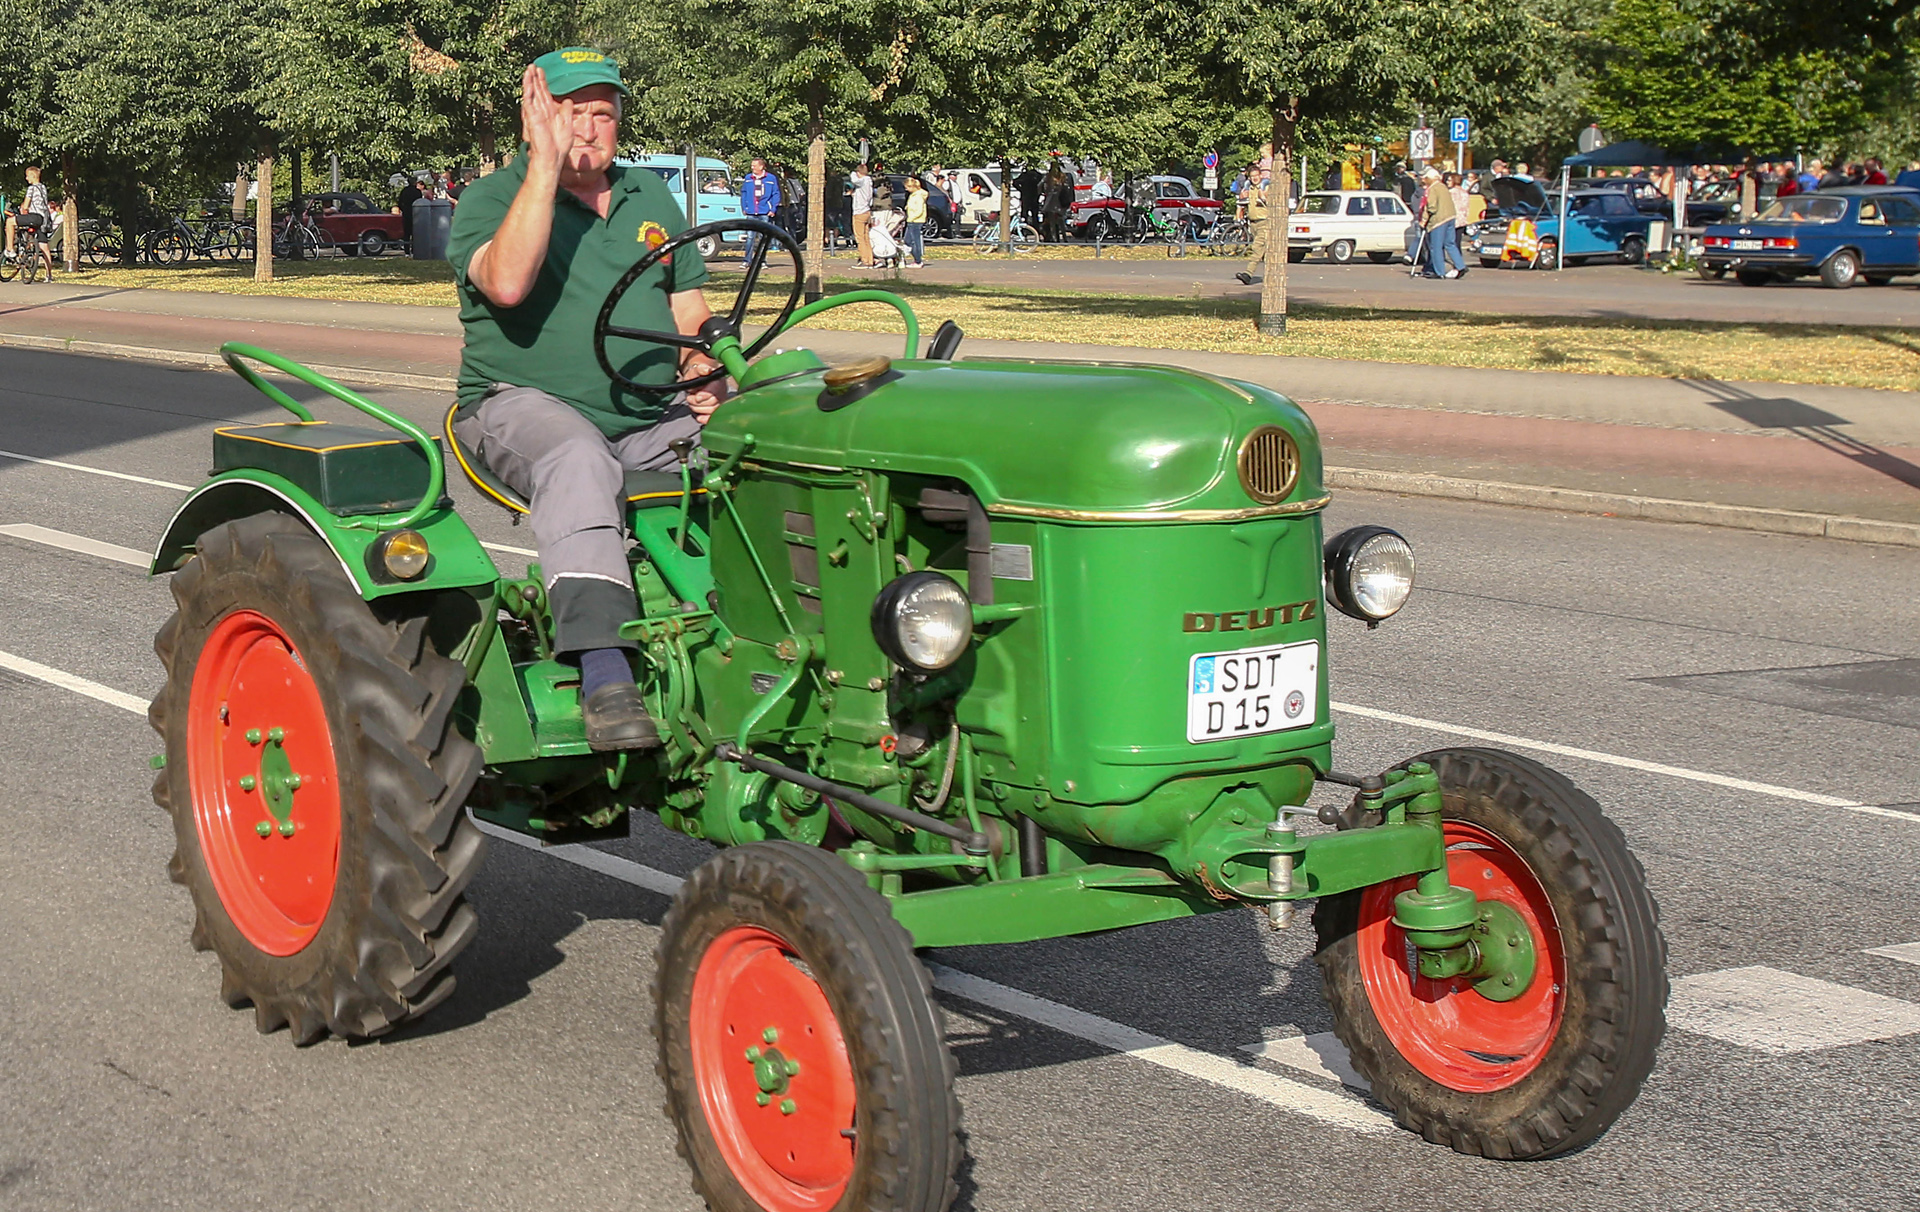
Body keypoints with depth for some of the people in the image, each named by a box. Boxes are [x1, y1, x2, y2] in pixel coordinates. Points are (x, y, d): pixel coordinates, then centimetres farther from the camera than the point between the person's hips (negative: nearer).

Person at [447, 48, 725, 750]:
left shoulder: (653, 200, 18)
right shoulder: (491, 198, 1)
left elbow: (690, 309, 19)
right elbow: (506, 283, -21)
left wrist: (702, 370, -4)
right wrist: (545, 164, -22)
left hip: (650, 416, 5)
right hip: (524, 404, -5)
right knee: (578, 458, -40)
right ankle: (604, 673, -49)